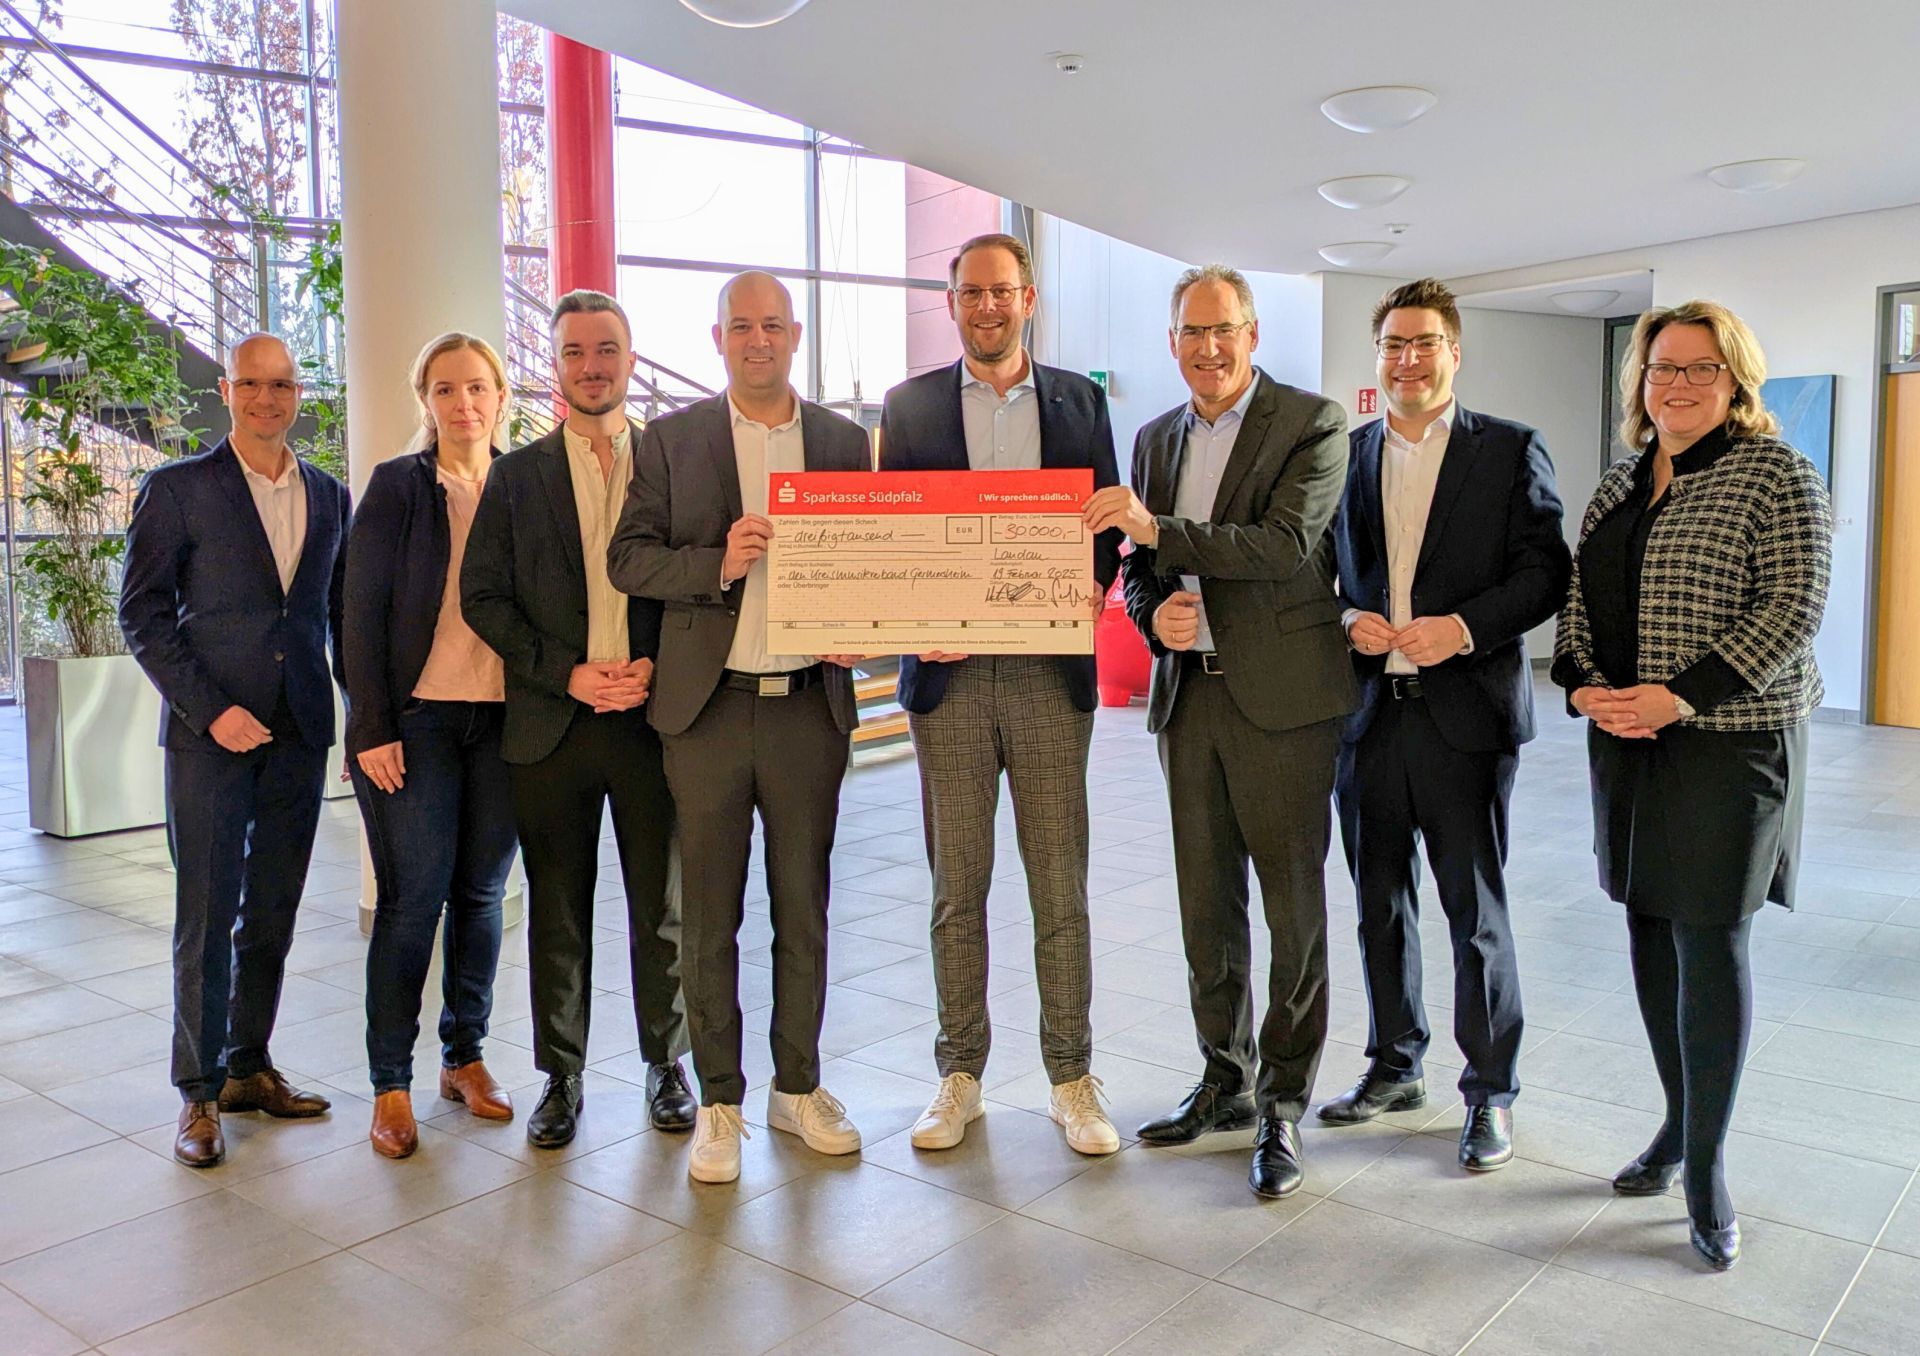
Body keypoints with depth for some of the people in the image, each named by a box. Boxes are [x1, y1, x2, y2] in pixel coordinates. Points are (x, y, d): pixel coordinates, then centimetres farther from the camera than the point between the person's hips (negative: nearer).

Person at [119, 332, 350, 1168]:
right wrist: (209, 710, -13)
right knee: (206, 918, 1)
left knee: (273, 913, 11)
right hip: (210, 733, -4)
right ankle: (198, 1093, 12)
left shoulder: (329, 497, 11)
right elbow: (142, 614, -4)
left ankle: (248, 1069, 24)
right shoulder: (177, 489, 0)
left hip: (299, 735, 4)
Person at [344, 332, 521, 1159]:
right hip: (415, 718, -3)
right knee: (412, 899, -2)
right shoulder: (397, 486, -1)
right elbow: (363, 612, -4)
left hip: (502, 719, 3)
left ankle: (465, 1057, 24)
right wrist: (373, 730, -10)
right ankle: (390, 1084, 10)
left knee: (481, 894, 9)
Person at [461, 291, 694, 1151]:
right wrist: (568, 673, -10)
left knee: (662, 903, 8)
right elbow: (482, 596, 2)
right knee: (557, 909, 9)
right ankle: (561, 1075, 24)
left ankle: (665, 1063, 25)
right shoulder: (517, 475, 7)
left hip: (652, 717, 0)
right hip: (551, 723, 1)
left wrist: (655, 668, -11)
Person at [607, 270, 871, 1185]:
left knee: (804, 910, 11)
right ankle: (719, 1102, 19)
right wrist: (716, 565, -17)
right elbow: (627, 558, -1)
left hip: (810, 704, 2)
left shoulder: (844, 441, 9)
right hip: (708, 706, -1)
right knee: (710, 917, 6)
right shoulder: (672, 439, 4)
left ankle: (797, 1088, 26)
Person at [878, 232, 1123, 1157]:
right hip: (948, 670, 0)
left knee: (1060, 884, 4)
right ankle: (959, 1073, 20)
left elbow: (1105, 523, 10)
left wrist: (1090, 588, -11)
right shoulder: (910, 404, 9)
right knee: (957, 887, 7)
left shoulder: (1079, 401, 10)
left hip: (1049, 671, 0)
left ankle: (1072, 1078, 16)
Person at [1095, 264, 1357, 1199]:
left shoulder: (1312, 423, -4)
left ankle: (1282, 1106, 14)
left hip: (1281, 698, -5)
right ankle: (1224, 1081, 28)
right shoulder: (1156, 439, 14)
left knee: (1294, 911, 1)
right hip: (1188, 696, 6)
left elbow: (1291, 544, -18)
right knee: (1206, 908, 13)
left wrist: (1158, 528, -24)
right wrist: (1153, 613, -4)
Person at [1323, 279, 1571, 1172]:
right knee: (1379, 906, 14)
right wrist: (1348, 622, -7)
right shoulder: (1345, 455, 11)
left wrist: (1461, 628, -18)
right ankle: (1394, 1066, 30)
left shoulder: (1511, 451, 1)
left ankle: (1490, 1091, 19)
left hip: (1465, 714, -3)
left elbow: (1545, 573, -4)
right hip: (1367, 714, 4)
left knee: (1476, 914, 3)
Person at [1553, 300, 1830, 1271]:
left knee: (1708, 942, -4)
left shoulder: (1775, 474, -6)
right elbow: (1579, 596, 14)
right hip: (1624, 741, 6)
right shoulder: (1621, 482, 13)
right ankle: (1680, 1121, 27)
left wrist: (1679, 694, -20)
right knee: (1651, 931, 11)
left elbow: (1793, 609, -13)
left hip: (1727, 741, -6)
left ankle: (1705, 1168, 7)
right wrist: (1585, 685, -5)